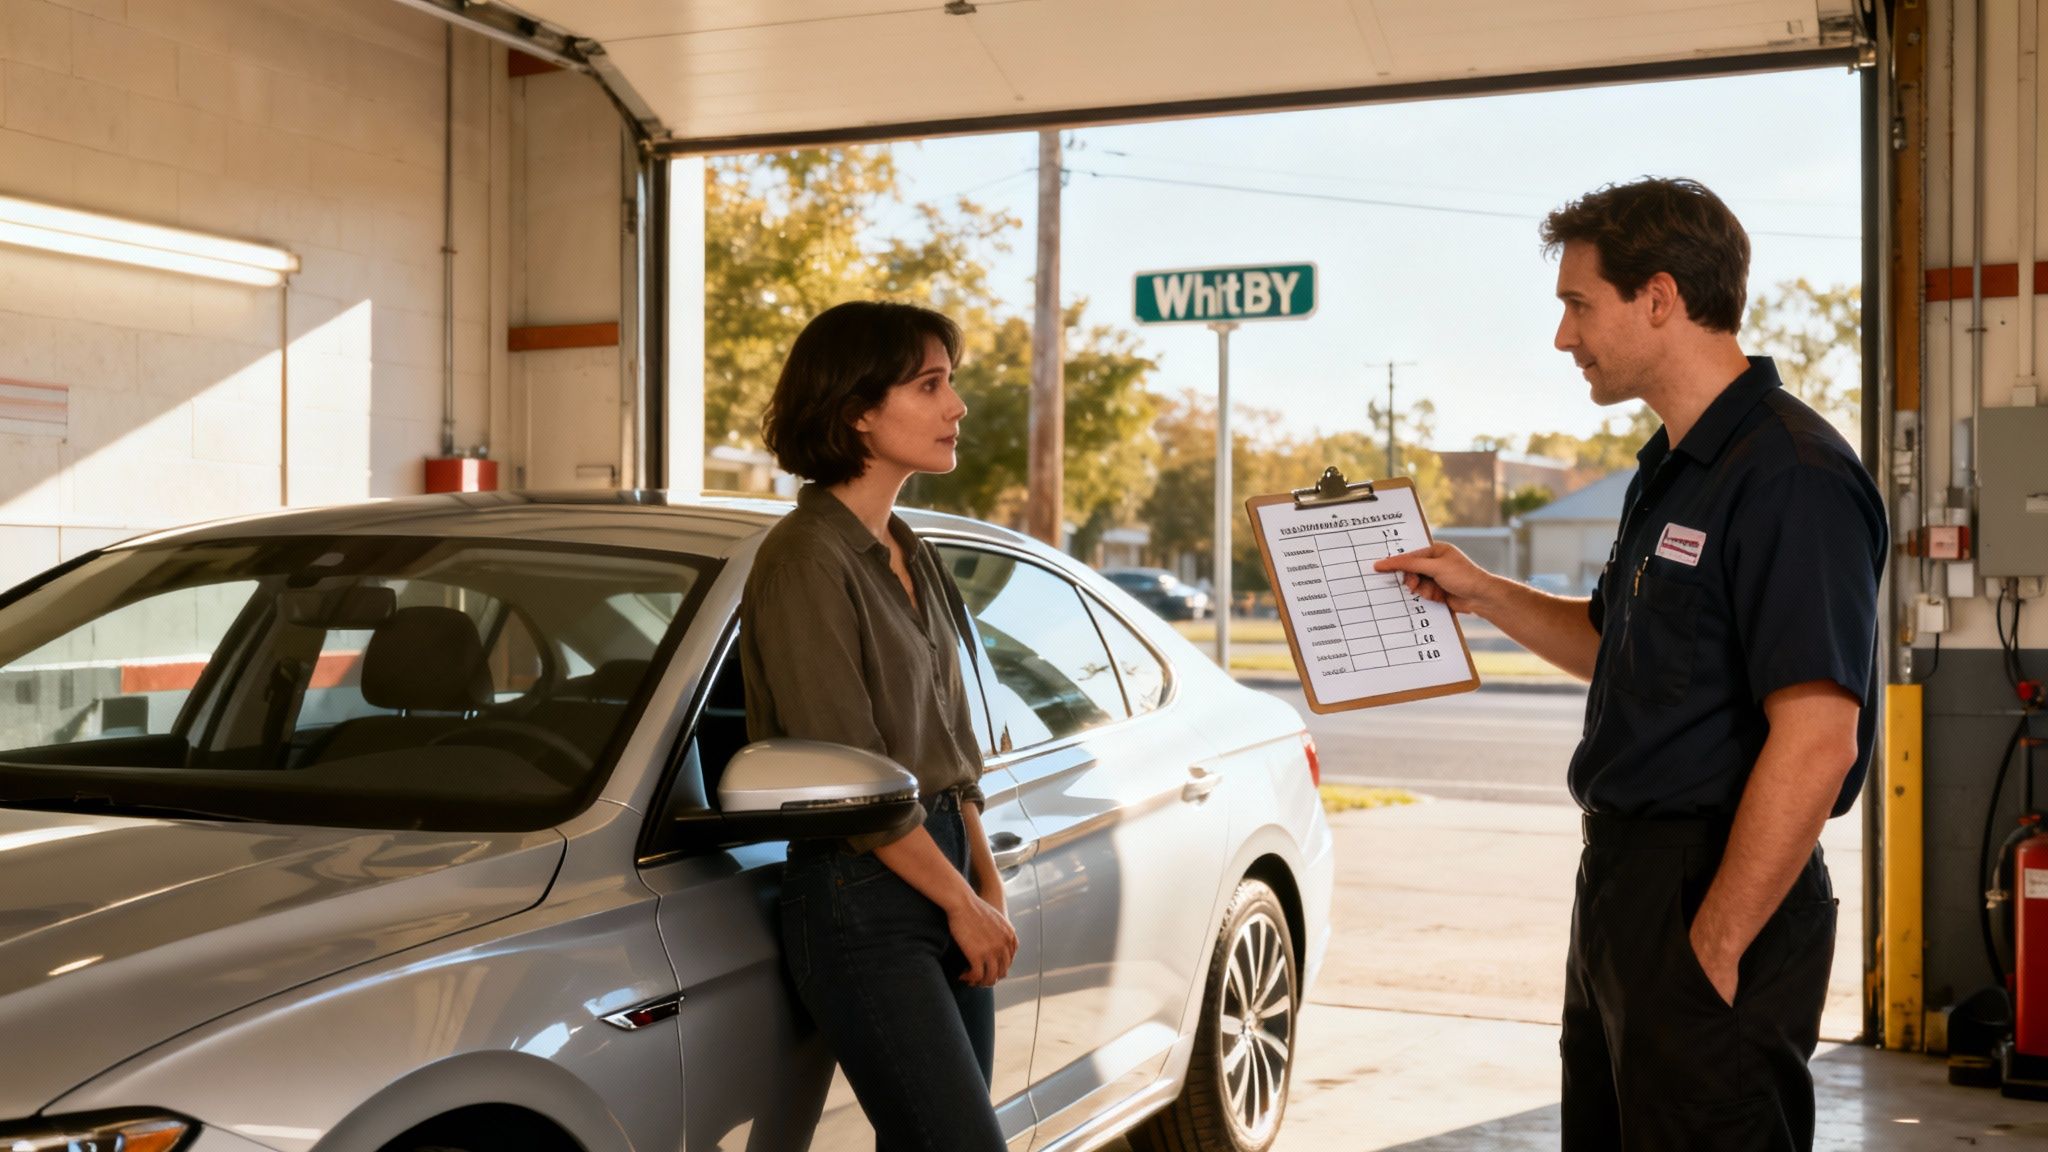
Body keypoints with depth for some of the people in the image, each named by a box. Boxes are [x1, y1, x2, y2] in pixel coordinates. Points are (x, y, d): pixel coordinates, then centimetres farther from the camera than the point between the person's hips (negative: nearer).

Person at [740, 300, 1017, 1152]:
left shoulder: (913, 560, 13)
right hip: (860, 899, -8)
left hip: (940, 875, 8)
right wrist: (962, 902, -10)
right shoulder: (805, 560, -13)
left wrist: (988, 884, 9)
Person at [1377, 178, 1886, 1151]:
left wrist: (1713, 948, -22)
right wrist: (1483, 595, 13)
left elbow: (1817, 740, -24)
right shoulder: (1672, 469, 14)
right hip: (1622, 878, 10)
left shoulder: (1791, 477, -19)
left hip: (1722, 890, -10)